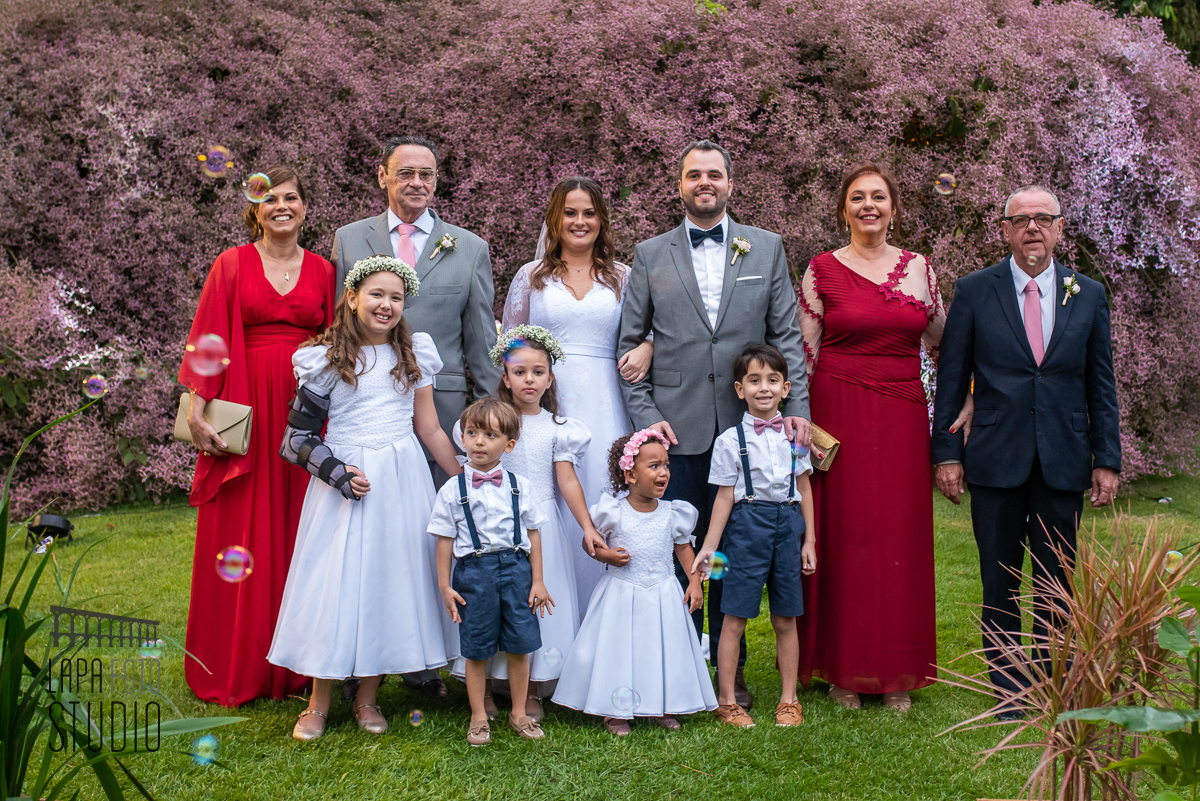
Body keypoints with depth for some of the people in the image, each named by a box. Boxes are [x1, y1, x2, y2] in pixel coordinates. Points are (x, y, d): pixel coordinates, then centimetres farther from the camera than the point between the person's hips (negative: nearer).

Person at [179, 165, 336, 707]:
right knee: (241, 534, 2)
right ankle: (237, 667, 13)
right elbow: (209, 338, 0)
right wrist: (198, 408, -9)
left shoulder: (322, 271, 10)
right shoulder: (232, 265, 5)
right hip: (246, 410, -1)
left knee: (300, 531, 4)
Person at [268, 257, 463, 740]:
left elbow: (429, 428, 11)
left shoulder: (415, 354, 7)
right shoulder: (325, 361, -2)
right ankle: (318, 705, 14)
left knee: (394, 578, 5)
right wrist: (336, 472, -15)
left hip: (403, 481, 3)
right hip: (345, 482, -3)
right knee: (334, 582, -1)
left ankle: (367, 698, 20)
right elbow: (298, 437, -1)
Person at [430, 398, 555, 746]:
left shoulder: (519, 486, 3)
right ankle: (478, 717, 22)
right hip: (473, 571, -1)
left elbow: (533, 534, 7)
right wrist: (445, 586, -1)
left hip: (515, 567, 1)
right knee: (477, 648, 7)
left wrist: (537, 581, 4)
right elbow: (445, 540, 2)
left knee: (520, 645, 6)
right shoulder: (453, 490, -1)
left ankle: (518, 714, 23)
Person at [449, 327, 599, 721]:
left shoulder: (557, 426, 2)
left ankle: (531, 692, 15)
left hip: (540, 523, 0)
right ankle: (484, 688, 17)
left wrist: (588, 527, -10)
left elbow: (567, 481, -1)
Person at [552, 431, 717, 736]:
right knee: (617, 649, 2)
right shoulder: (613, 513, -10)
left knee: (664, 649, 7)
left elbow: (684, 548, 9)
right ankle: (615, 711, 17)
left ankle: (660, 707, 24)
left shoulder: (672, 513, -2)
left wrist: (695, 582, 3)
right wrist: (605, 554, -16)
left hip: (663, 595, 3)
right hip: (622, 595, -2)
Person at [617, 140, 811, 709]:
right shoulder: (650, 256, 7)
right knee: (677, 551, 3)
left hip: (747, 424, 1)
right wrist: (646, 416, -4)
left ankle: (730, 668, 21)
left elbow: (787, 335, 7)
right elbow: (629, 343, 6)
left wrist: (797, 407, -4)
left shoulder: (766, 248, 9)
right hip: (677, 428, 0)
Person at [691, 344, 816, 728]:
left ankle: (789, 700, 22)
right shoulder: (731, 440, -3)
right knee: (734, 619, -1)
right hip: (747, 526, -3)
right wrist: (709, 546, -5)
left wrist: (809, 541, 11)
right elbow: (725, 497, -1)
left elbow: (803, 488, 11)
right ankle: (727, 701, 11)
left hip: (788, 524, 3)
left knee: (786, 620, 10)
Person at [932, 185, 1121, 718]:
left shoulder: (1089, 295, 7)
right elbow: (951, 379, 2)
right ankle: (1008, 690, 20)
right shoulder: (975, 290, 2)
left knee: (1057, 583, 7)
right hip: (996, 462, -1)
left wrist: (1107, 459, 4)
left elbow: (1101, 386, 9)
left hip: (1064, 463, 1)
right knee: (1000, 583, 6)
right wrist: (947, 452, -3)